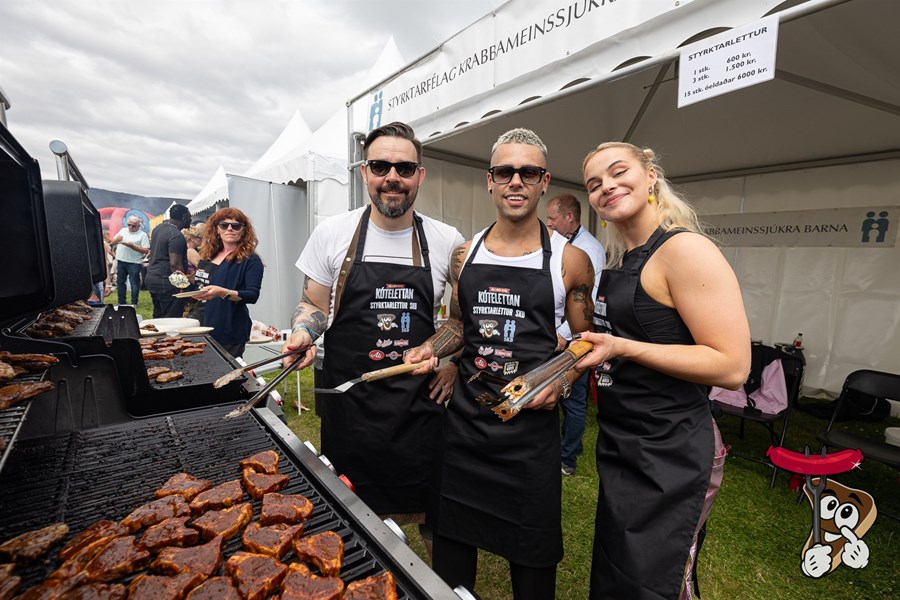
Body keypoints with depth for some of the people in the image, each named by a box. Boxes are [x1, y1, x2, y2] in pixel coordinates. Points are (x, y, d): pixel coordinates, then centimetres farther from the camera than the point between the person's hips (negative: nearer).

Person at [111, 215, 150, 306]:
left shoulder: (142, 235, -4)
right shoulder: (123, 230, 12)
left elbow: (146, 251, -12)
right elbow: (113, 242, 16)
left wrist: (132, 246, -19)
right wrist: (117, 239, -6)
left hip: (134, 263, -6)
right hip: (121, 261, 6)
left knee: (134, 284, -1)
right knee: (120, 282, 13)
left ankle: (134, 303, 8)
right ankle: (121, 302, 24)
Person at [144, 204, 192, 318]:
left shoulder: (158, 228, 12)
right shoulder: (176, 235, -18)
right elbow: (175, 263, -22)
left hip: (151, 277, 10)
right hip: (166, 282, -10)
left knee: (158, 316, 17)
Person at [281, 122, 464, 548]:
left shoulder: (448, 241, -2)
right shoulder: (333, 233, -2)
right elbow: (313, 305, 8)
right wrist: (303, 332, -13)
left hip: (419, 404, 1)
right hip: (348, 403, 0)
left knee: (431, 513, 13)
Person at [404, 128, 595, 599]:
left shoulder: (569, 260, -5)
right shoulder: (464, 254, 5)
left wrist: (560, 382, -15)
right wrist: (431, 348, -4)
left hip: (531, 425, -2)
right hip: (464, 418, 3)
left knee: (531, 558, 16)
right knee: (451, 543, 20)